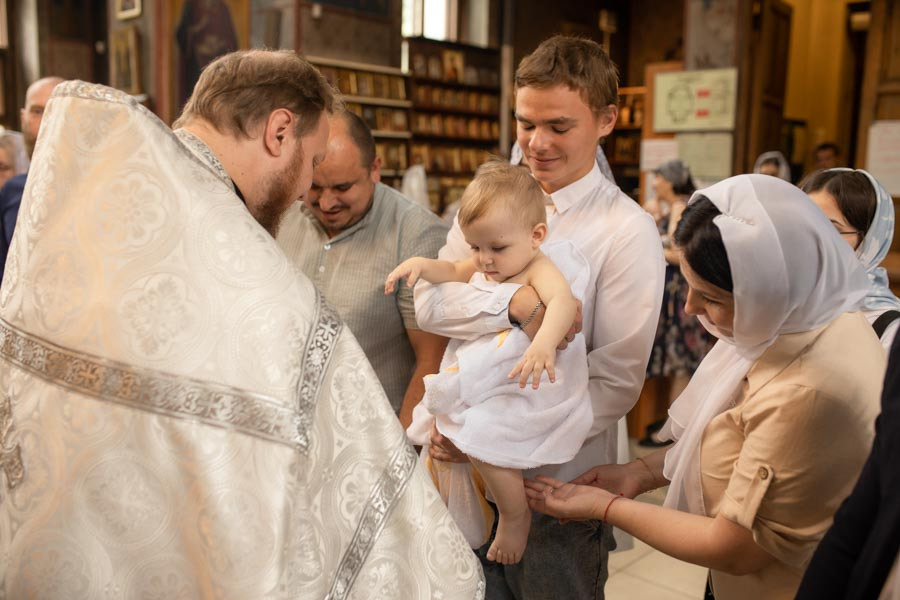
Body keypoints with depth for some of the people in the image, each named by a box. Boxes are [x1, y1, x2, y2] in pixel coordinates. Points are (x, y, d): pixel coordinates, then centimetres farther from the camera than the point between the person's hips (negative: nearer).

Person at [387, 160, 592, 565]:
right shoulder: (484, 268, 6)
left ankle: (515, 515, -2)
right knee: (440, 426, 12)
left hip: (528, 388, -9)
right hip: (476, 382, 9)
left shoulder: (539, 269, -19)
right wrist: (421, 265, 2)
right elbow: (453, 272, 24)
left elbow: (563, 299, -40)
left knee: (481, 432, -26)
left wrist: (545, 341, -60)